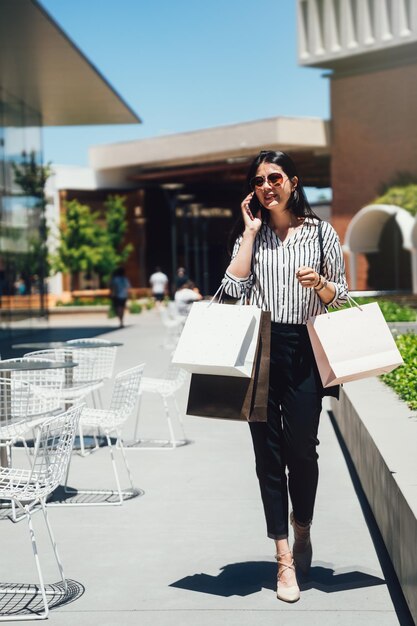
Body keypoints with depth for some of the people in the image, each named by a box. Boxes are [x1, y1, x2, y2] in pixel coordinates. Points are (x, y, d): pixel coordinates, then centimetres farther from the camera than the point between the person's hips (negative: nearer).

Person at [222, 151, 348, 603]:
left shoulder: (321, 233, 6)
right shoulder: (250, 235, 10)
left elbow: (340, 296, 9)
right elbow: (234, 288, -5)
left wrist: (320, 283, -12)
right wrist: (251, 231, -1)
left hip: (304, 350, -1)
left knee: (301, 449, 0)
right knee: (268, 452, 1)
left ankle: (302, 530, 30)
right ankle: (285, 561, 8)